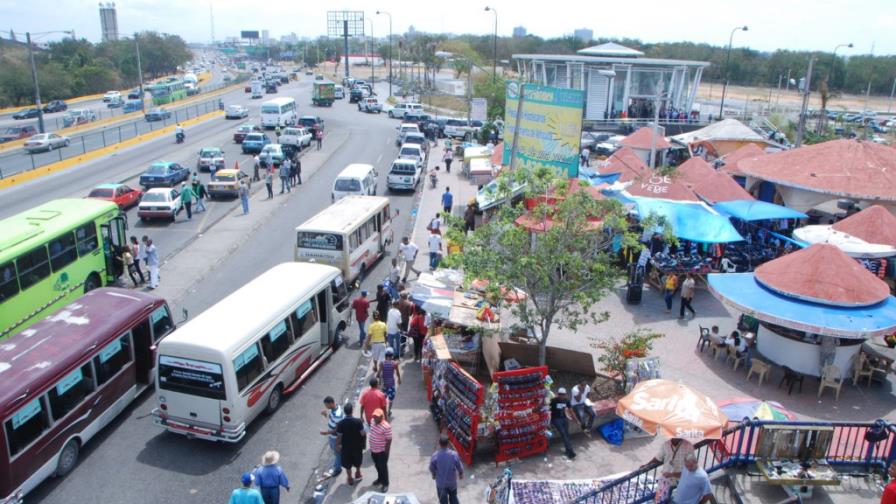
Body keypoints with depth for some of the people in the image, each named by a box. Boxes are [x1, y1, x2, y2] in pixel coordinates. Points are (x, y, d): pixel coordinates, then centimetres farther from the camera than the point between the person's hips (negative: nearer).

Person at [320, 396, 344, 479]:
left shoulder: (337, 414, -37)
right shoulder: (333, 408, -9)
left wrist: (327, 432, -28)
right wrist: (325, 414, -10)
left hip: (336, 437, -9)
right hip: (331, 436, 9)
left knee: (337, 453, 15)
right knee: (335, 451, 28)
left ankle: (337, 469, 35)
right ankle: (336, 466, 49)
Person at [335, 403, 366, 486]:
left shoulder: (340, 424, -23)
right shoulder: (358, 421, -24)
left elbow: (339, 436, -14)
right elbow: (362, 434, -15)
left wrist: (337, 445, 4)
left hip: (346, 447, 0)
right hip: (357, 446, 0)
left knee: (347, 464, 20)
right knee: (357, 461, 28)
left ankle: (350, 479, 35)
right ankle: (358, 473, 47)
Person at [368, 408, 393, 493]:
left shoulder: (386, 427, -28)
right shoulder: (373, 422, -4)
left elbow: (389, 440, -22)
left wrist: (386, 452, -17)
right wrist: (371, 448, 16)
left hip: (382, 451, -7)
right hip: (373, 450, 7)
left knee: (383, 467, 9)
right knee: (377, 466, 24)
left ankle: (385, 484, 26)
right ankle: (380, 479, 46)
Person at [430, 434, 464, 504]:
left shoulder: (435, 456, -24)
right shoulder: (454, 454, -22)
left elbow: (431, 468, -8)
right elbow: (459, 466, -8)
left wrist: (433, 475, 15)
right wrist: (461, 474, 14)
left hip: (441, 482, -1)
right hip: (452, 482, 1)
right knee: (453, 497, 26)